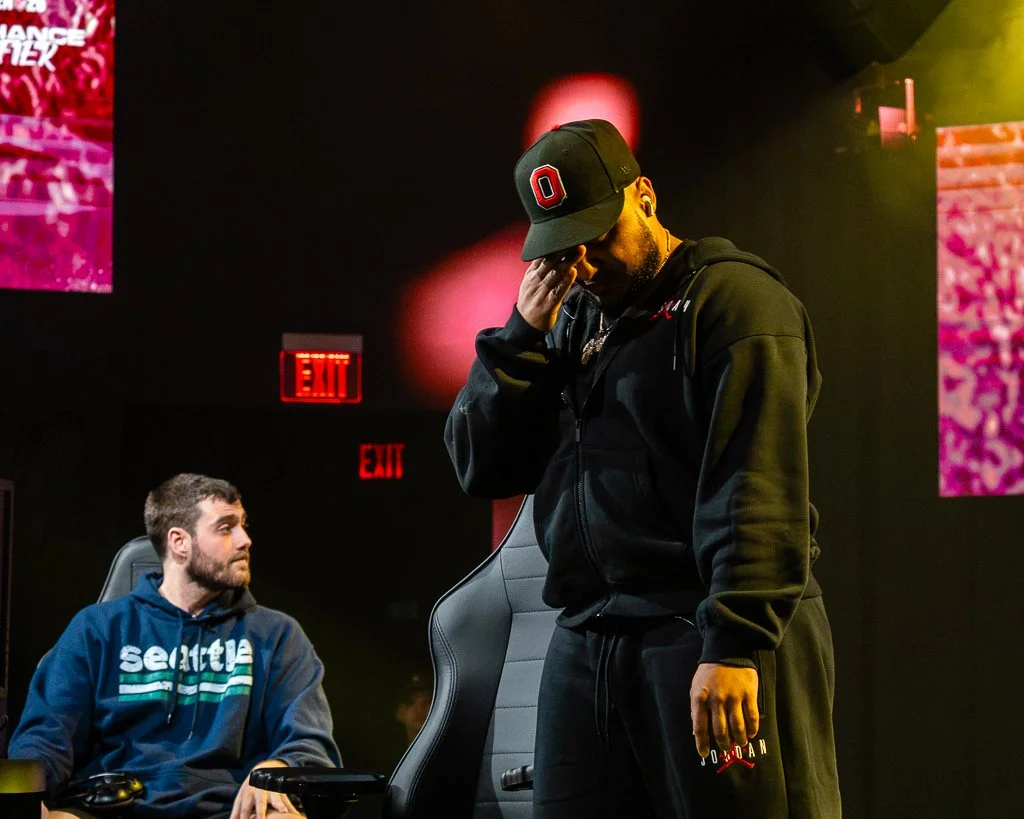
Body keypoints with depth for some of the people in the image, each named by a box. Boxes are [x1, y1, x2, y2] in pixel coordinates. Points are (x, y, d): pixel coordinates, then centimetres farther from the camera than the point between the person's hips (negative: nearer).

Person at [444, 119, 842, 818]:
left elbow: (756, 489, -14)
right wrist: (523, 335, 2)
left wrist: (735, 645, -22)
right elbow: (481, 467, 15)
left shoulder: (731, 295, -4)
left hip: (711, 633, -7)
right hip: (588, 647, 7)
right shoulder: (573, 320, 20)